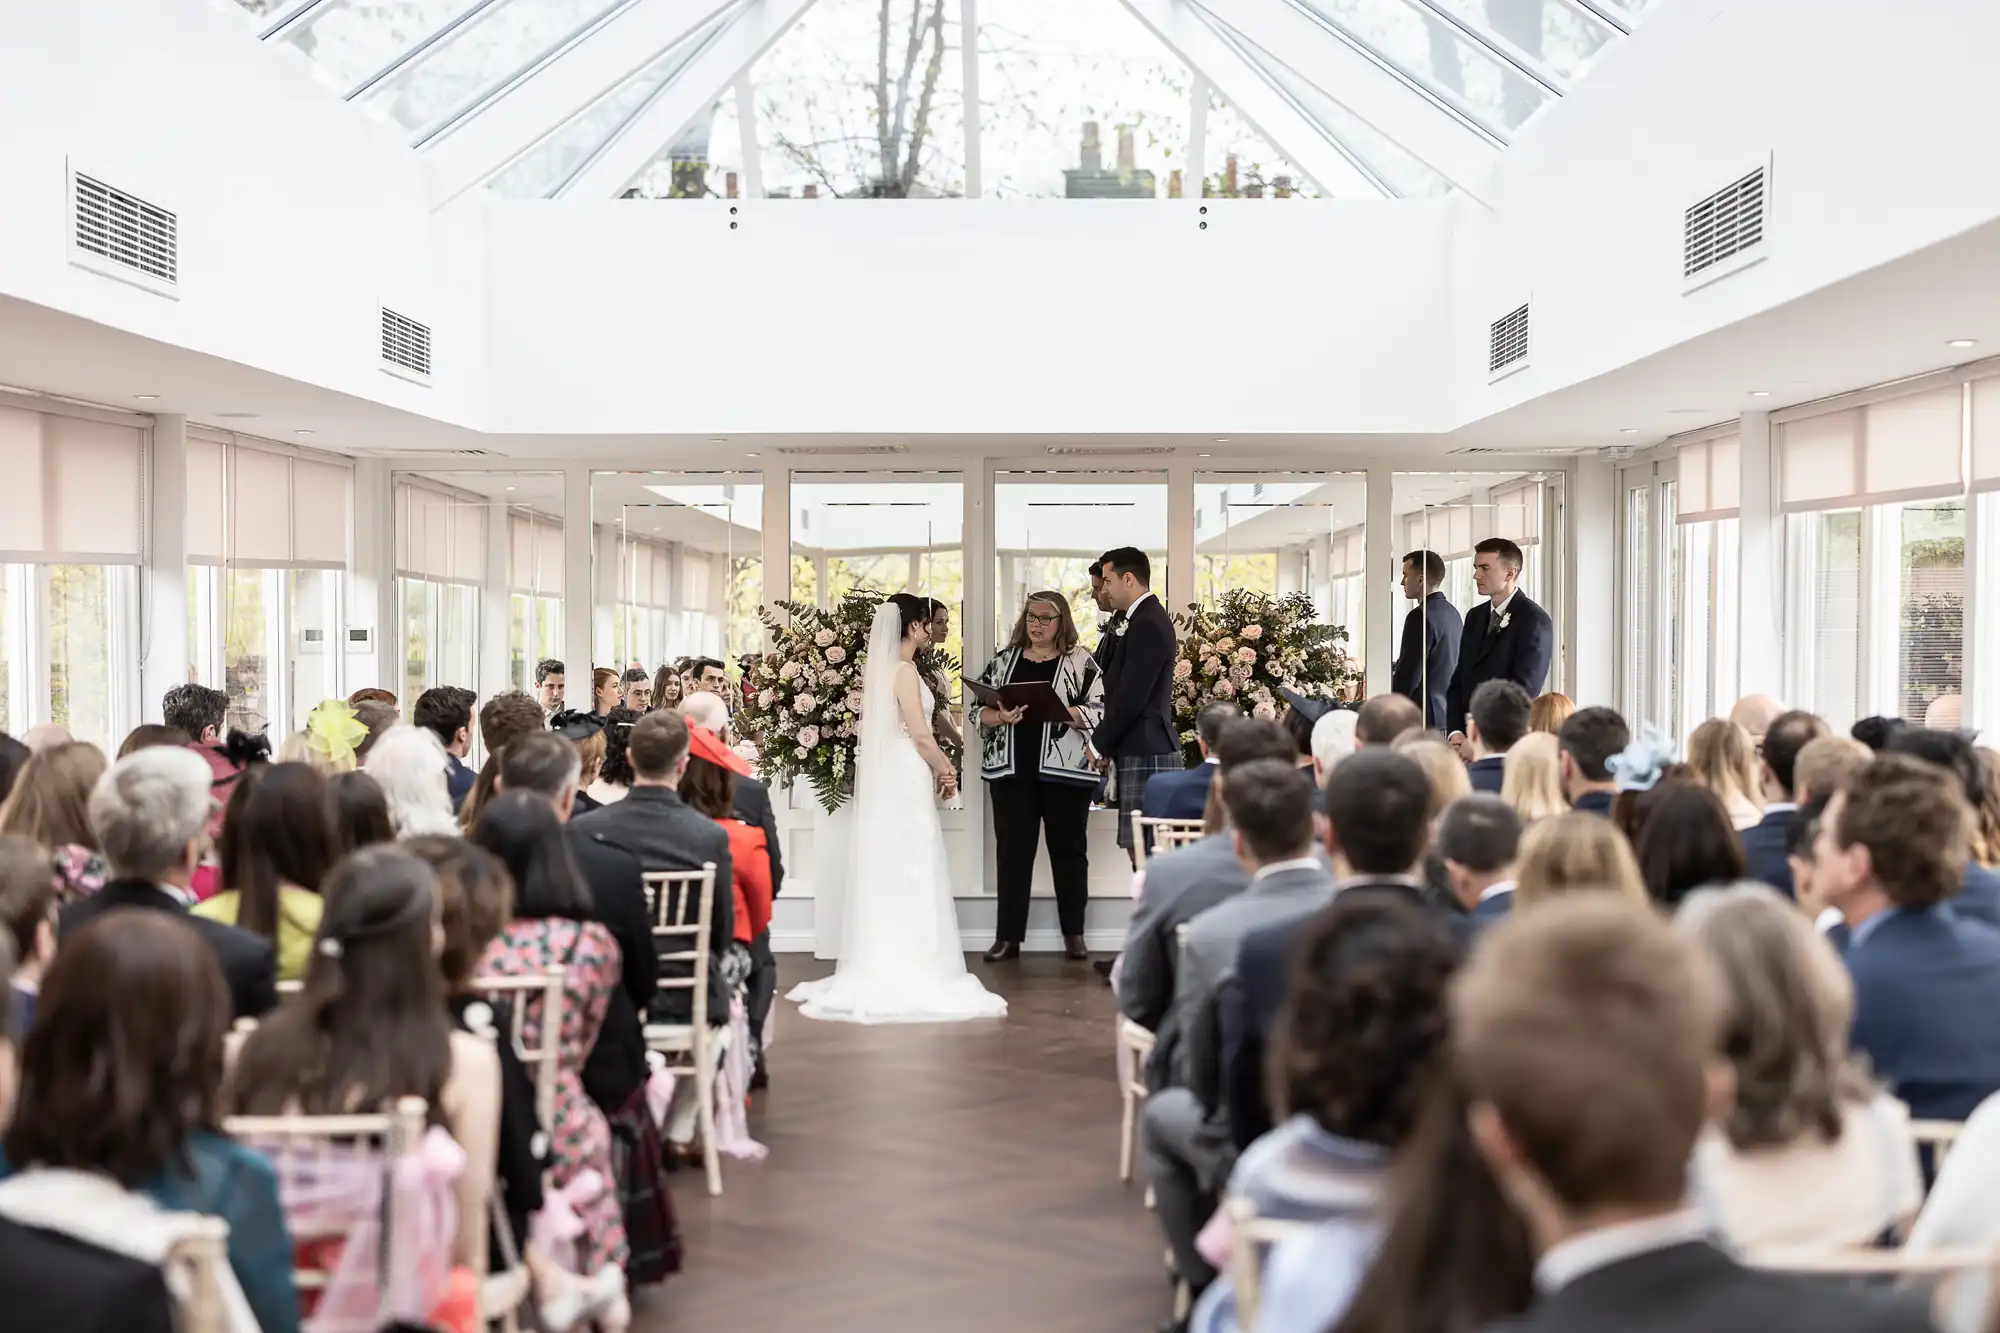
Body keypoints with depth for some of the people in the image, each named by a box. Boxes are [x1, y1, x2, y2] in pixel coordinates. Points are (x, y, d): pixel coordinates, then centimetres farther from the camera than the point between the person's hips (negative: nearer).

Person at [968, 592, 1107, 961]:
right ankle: (1008, 937, 6)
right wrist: (999, 716, -12)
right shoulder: (1004, 660, 11)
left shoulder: (1080, 662, 2)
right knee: (1012, 851, 2)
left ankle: (1073, 935, 15)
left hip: (1065, 771, -2)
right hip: (1012, 771, 2)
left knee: (1069, 850, 6)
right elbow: (975, 709, 8)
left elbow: (1099, 711, -6)